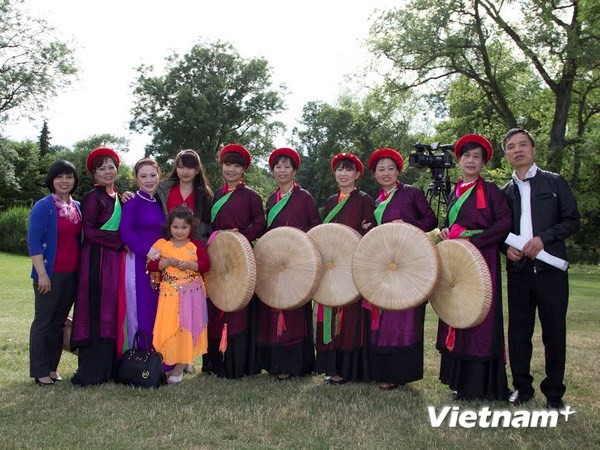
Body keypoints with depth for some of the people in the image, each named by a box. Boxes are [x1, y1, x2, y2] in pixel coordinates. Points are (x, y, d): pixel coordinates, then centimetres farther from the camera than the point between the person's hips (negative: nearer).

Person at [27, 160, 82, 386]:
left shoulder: (78, 207, 10)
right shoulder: (43, 207, -8)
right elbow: (33, 242, -12)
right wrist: (42, 274, -17)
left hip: (72, 274, 6)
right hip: (50, 273, -6)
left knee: (59, 321, 13)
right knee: (43, 321, 3)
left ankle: (52, 368, 23)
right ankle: (40, 371, 12)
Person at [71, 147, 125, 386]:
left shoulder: (119, 197, 16)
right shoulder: (92, 198, -6)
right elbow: (90, 232, -12)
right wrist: (120, 242, -12)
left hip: (116, 261, 7)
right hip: (97, 260, -7)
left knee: (113, 312, 8)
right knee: (96, 313, -6)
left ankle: (108, 365, 16)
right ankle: (91, 371, 1)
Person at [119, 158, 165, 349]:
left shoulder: (160, 202, 13)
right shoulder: (132, 202, -6)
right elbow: (125, 232, -16)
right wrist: (147, 250, -25)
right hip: (139, 262, -6)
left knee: (159, 313, 9)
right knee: (140, 312, 0)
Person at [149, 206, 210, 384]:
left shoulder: (197, 246, 5)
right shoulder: (162, 245, 5)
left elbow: (206, 265, -4)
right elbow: (151, 265, -2)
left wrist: (189, 264, -18)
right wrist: (168, 261, -16)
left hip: (192, 294, 0)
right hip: (170, 294, 1)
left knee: (187, 327, -2)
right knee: (168, 328, -3)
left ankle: (180, 366, 8)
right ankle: (171, 361, 14)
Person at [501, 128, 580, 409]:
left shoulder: (554, 182, 5)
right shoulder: (505, 192, 12)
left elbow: (572, 220, 0)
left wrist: (543, 238, -14)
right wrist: (506, 248, -6)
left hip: (550, 268, -2)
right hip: (519, 270, 3)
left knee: (554, 332, 2)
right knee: (518, 332, 6)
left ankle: (554, 393, 16)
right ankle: (522, 387, 20)